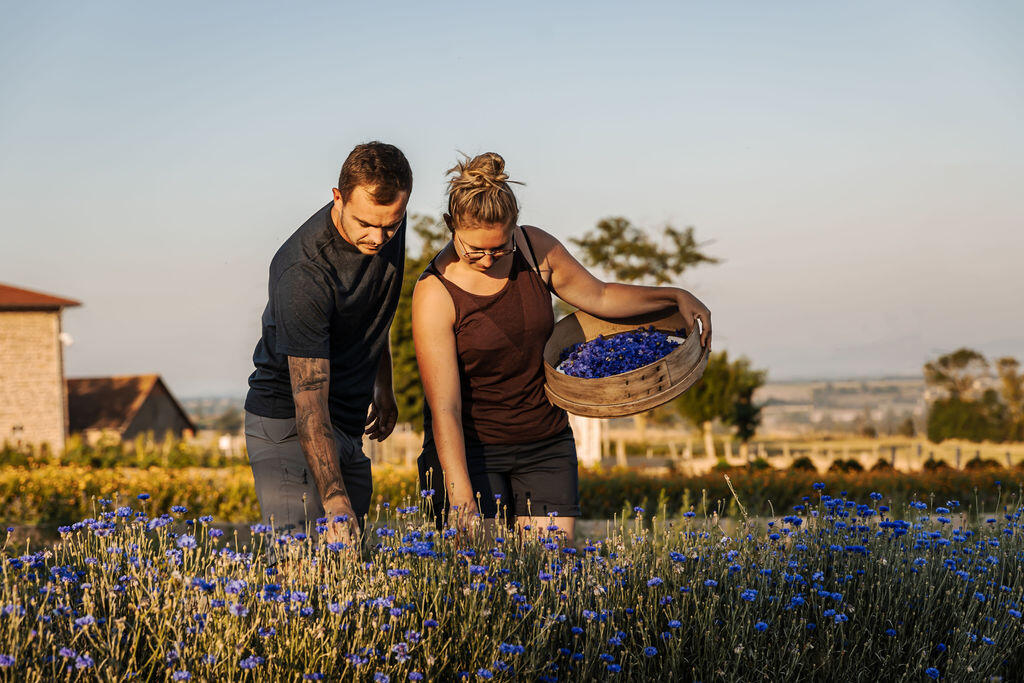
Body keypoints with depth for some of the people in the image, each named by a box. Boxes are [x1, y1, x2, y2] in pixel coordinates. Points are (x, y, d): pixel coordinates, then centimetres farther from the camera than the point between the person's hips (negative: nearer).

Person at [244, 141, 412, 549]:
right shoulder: (303, 273, -28)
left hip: (349, 426, 8)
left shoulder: (389, 230, -5)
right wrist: (335, 502, -38)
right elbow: (309, 403, -31)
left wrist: (383, 386, 25)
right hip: (290, 423, -7)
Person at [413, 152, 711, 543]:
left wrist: (676, 296, 0)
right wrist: (463, 502, -29)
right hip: (468, 448, -4)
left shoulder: (536, 248, -5)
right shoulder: (435, 294, -18)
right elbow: (444, 410, -22)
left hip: (545, 441, 4)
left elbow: (599, 297, 13)